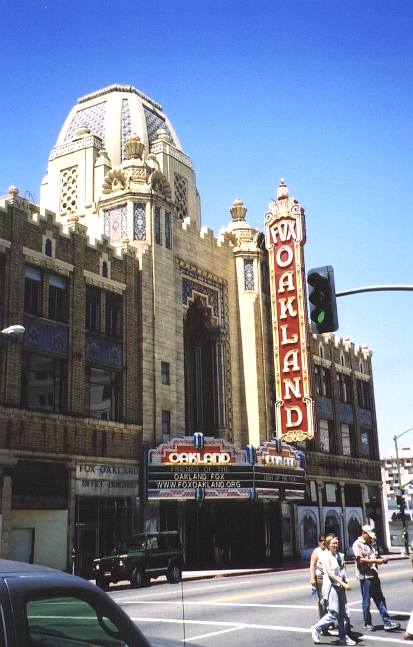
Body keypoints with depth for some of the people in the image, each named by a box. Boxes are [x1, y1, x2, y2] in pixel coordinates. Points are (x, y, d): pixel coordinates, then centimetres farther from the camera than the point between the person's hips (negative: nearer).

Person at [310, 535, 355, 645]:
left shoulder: (338, 556, 13)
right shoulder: (326, 556, -10)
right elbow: (330, 574, -18)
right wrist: (344, 584, -22)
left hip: (340, 587, 8)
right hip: (331, 586, -8)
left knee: (342, 613, 8)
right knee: (333, 613, -11)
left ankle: (343, 637, 16)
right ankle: (316, 629, 5)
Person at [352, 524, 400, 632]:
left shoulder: (369, 544, 17)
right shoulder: (357, 544, -10)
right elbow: (360, 560, -19)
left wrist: (381, 559, 3)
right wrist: (376, 561, -21)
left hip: (373, 575, 8)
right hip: (365, 576, -8)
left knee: (380, 600, 7)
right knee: (366, 601, 3)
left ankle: (387, 623, 9)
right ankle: (367, 624, 15)